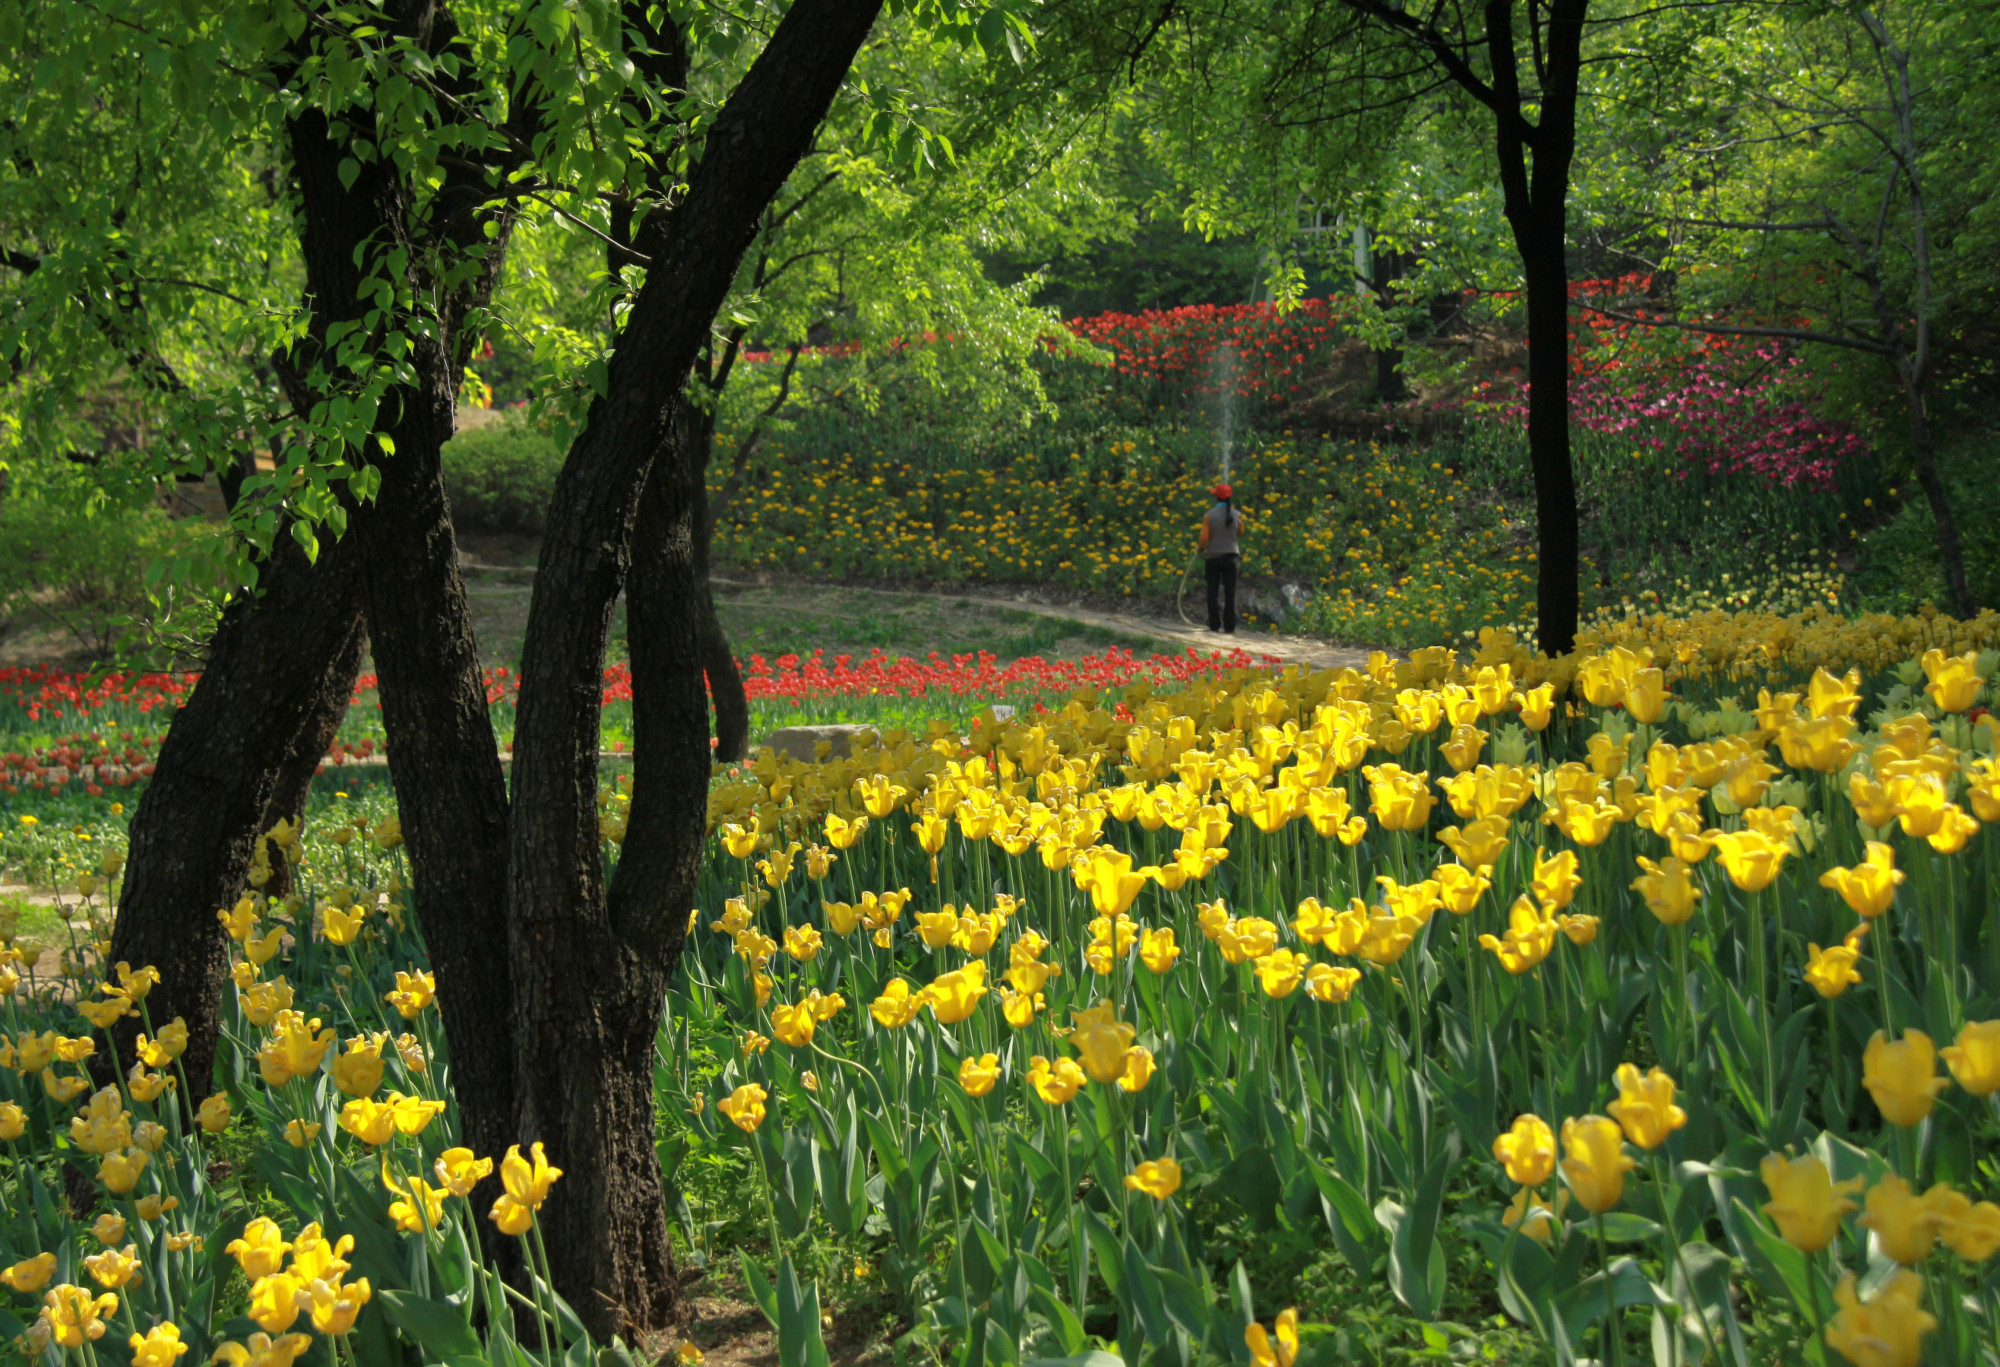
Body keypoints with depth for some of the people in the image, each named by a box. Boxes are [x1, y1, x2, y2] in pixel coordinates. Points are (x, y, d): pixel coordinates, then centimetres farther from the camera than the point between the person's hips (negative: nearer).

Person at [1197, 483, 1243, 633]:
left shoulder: (1210, 515, -9)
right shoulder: (1236, 515, -3)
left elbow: (1203, 538, -12)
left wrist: (1200, 547, 10)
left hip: (1213, 557, -1)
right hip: (1231, 556, 1)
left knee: (1213, 592, 7)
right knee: (1230, 592, 4)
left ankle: (1214, 625, 7)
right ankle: (1229, 627, 2)